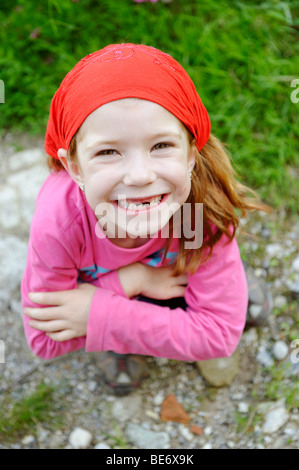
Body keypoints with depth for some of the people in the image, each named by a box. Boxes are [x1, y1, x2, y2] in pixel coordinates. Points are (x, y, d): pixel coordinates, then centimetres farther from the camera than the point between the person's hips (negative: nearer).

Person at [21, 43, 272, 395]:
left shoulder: (205, 204, -38)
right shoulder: (58, 222, -40)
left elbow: (221, 332, -34)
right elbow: (44, 339, -27)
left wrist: (100, 315, -39)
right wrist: (128, 281, -38)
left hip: (174, 274, 2)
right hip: (94, 283, -1)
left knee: (250, 305, -18)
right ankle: (119, 348, 10)